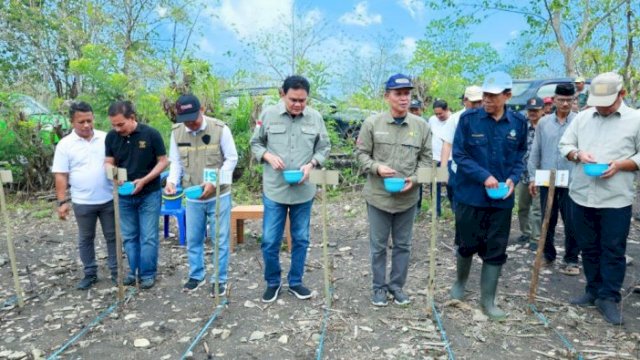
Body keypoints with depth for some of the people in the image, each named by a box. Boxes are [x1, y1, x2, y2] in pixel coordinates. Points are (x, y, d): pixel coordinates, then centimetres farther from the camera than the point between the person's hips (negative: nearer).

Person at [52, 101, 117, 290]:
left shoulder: (106, 138, -1)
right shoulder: (65, 144, -4)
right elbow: (60, 176, -4)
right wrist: (62, 202, -8)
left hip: (109, 199, 1)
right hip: (82, 202, 0)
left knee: (112, 236, 9)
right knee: (85, 239, 13)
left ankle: (116, 271, 21)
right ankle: (90, 274, 26)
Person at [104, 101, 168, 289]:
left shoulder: (151, 134, -13)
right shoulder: (111, 137, -3)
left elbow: (163, 161, -8)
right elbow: (109, 162, 4)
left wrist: (144, 180, -19)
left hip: (149, 195, -3)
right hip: (124, 196, 4)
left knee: (148, 237, 2)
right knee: (129, 237, 13)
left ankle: (148, 274, 16)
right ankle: (134, 271, 27)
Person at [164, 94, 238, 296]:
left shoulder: (220, 129, -13)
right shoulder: (176, 132, -1)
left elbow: (231, 159, -10)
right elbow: (176, 162, 7)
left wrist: (214, 182, -20)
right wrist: (171, 181, -13)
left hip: (219, 195, -3)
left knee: (220, 239, 6)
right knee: (193, 239, 14)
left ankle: (219, 279, 21)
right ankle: (196, 275, 33)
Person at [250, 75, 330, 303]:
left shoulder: (316, 118, -1)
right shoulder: (268, 115, -4)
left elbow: (324, 148, 6)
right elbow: (255, 143, 6)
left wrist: (311, 164, -12)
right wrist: (269, 156, -14)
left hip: (304, 191, 1)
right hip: (274, 190, -1)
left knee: (301, 239, 12)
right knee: (270, 241, 4)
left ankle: (295, 282, 30)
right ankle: (272, 282, 26)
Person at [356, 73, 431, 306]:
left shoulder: (421, 126, 0)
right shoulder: (372, 123, -5)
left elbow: (426, 158, 6)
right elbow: (361, 153, 1)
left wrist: (414, 179, -10)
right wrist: (376, 167, -17)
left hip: (408, 197, 2)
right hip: (378, 196, -2)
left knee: (403, 245, 14)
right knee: (378, 245, 10)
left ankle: (397, 285, 33)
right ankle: (379, 287, 28)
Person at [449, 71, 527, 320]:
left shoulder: (518, 123, 1)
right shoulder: (468, 119, -8)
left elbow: (520, 156, 10)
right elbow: (459, 154, -9)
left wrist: (513, 179, -8)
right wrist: (484, 176, -20)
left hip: (501, 198, 3)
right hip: (470, 195, -2)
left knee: (496, 251, 7)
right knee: (469, 244, 12)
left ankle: (487, 300, 21)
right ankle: (460, 281, 40)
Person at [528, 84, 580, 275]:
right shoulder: (543, 123, 4)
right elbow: (535, 152, 7)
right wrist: (532, 177, 3)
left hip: (571, 182, -2)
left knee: (572, 222, 4)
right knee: (547, 220, 12)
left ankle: (571, 259, 18)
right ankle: (548, 255, 26)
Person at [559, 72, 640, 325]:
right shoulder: (582, 117, 8)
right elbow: (565, 145, 11)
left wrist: (620, 164, -18)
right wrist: (578, 154, -9)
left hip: (616, 200, -3)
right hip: (581, 196, 4)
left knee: (613, 251, 4)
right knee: (588, 247, 14)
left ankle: (608, 298, 17)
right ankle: (594, 291, 30)